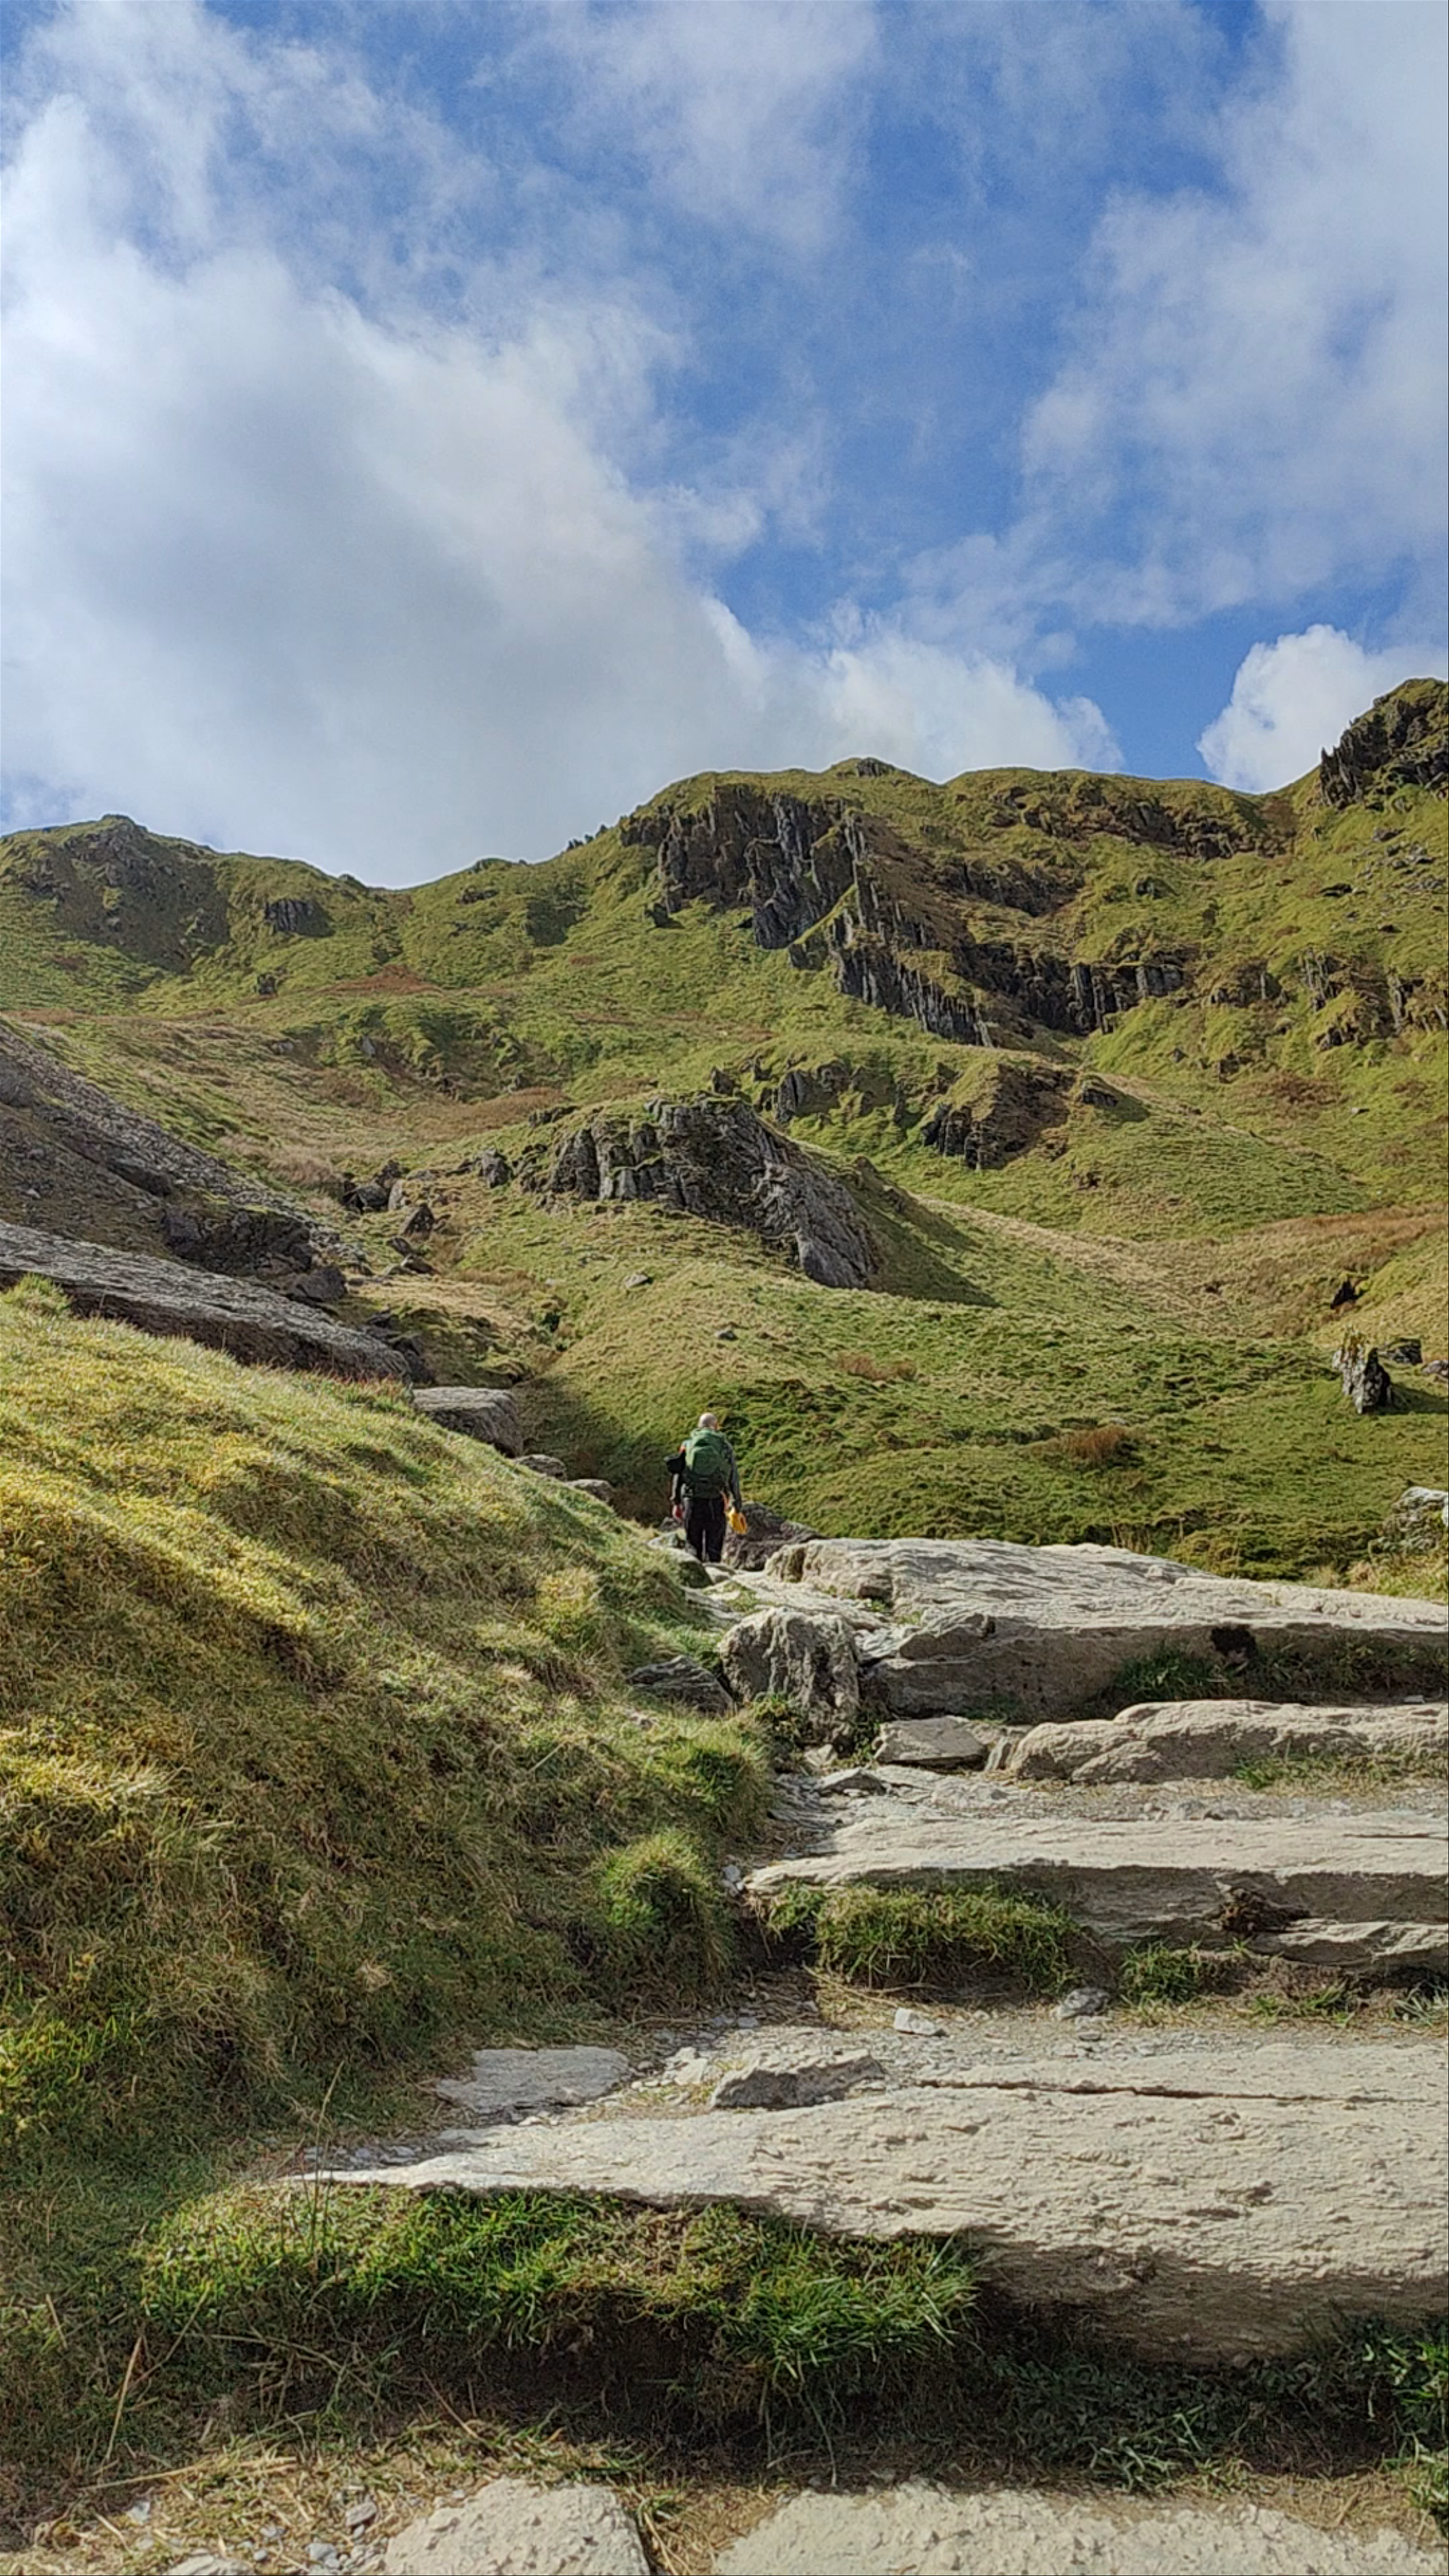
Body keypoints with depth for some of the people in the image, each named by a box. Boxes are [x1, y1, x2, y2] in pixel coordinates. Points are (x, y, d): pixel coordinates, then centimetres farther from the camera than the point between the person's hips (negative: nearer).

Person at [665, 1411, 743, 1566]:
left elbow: (678, 1474, 7)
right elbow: (734, 1478, 6)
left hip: (692, 1500, 1)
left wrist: (676, 1502, 13)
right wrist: (738, 1506, 12)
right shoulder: (724, 1446, 5)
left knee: (693, 1546, 7)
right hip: (715, 1501, -1)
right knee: (714, 1547, 3)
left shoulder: (688, 1444, 8)